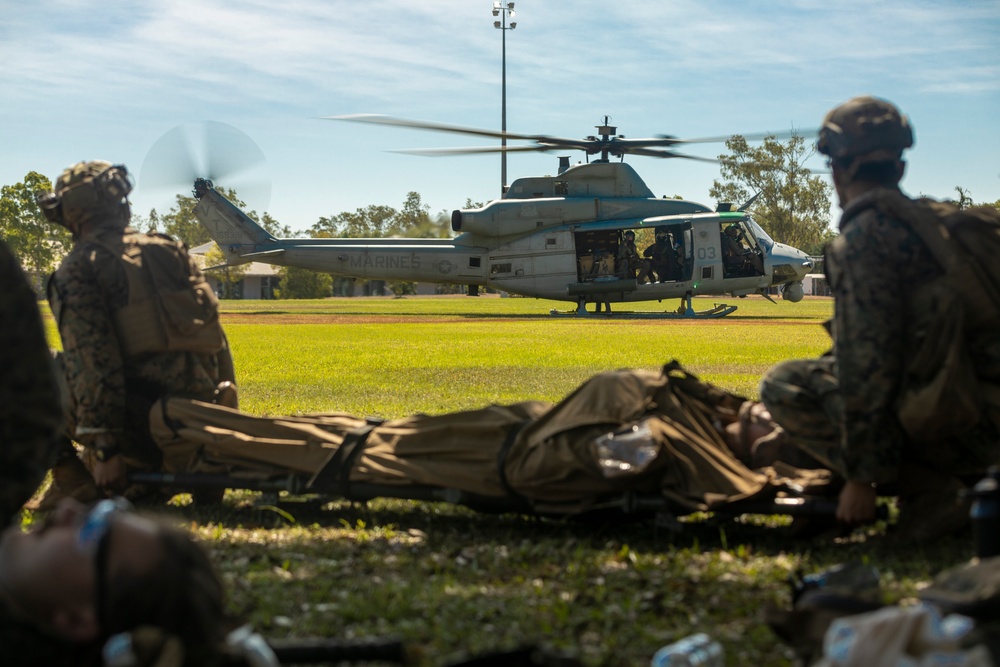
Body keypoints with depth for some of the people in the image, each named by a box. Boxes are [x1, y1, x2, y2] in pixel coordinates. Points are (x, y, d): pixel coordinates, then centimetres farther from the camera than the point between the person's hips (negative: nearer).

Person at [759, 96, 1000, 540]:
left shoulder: (861, 241, -10)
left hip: (944, 422, -8)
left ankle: (927, 489, -8)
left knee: (783, 386, 1)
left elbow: (868, 362, -16)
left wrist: (861, 476, -11)